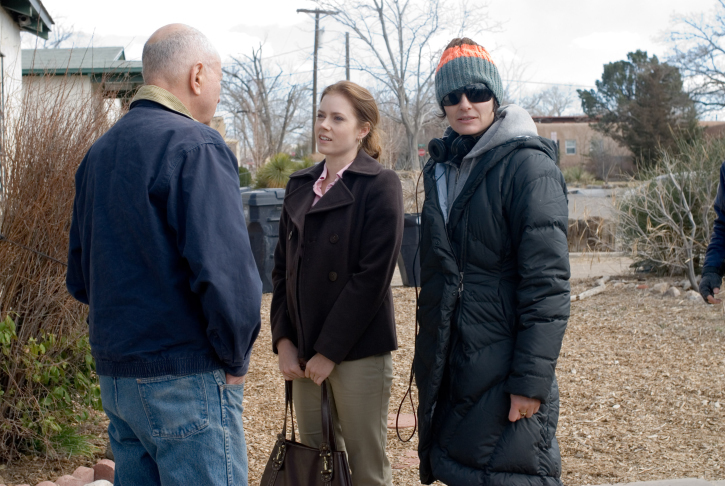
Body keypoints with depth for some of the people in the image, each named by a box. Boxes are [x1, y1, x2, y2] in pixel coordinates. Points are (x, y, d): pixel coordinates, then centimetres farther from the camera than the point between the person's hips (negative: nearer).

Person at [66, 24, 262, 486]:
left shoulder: (99, 152, 13)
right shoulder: (195, 145, -14)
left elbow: (80, 278, 17)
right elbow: (225, 271, -23)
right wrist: (236, 360, -10)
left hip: (115, 376, 8)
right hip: (185, 378, -8)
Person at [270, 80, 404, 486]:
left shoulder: (380, 185, -6)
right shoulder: (300, 186, 13)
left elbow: (374, 275, -13)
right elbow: (283, 267, 13)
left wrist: (330, 351, -14)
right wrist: (283, 340, 1)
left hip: (358, 350, -6)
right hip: (304, 350, 6)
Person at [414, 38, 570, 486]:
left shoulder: (527, 165, -12)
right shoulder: (442, 168, 11)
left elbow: (548, 282, -17)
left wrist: (531, 380, -20)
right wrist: (430, 357, 16)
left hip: (504, 362, -7)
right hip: (448, 361, 7)